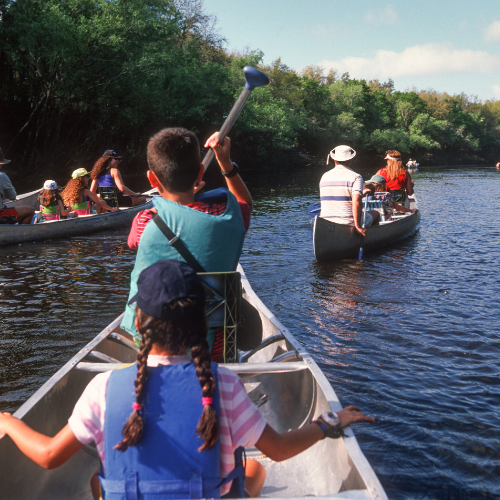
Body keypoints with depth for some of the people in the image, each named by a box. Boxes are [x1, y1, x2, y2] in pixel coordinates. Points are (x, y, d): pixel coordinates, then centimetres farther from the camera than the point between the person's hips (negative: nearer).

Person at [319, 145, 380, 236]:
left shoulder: (324, 177, 6)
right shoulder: (356, 177, -10)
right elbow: (356, 202, -24)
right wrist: (358, 226, -20)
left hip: (326, 225, 6)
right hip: (349, 224, -5)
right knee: (376, 214, 21)